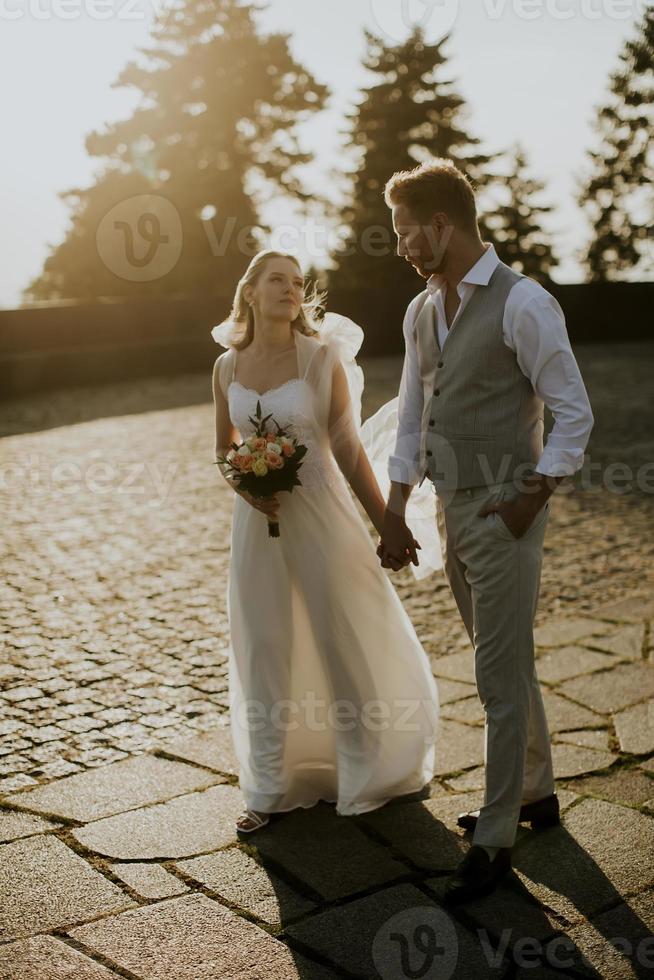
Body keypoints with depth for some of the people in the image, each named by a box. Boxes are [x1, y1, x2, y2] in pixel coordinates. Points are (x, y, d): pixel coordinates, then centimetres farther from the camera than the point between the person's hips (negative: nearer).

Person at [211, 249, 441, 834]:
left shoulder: (322, 357, -8)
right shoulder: (228, 366, 3)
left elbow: (349, 450, -5)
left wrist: (387, 525, -6)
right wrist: (243, 486, -7)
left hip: (320, 512, -3)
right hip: (258, 520, 3)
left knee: (347, 642, 7)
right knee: (264, 651, 10)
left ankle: (367, 773, 28)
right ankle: (270, 789, 24)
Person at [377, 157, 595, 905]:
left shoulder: (523, 304, -14)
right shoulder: (421, 312, 9)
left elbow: (574, 412, -12)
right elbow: (411, 419, 14)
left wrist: (533, 497, -15)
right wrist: (394, 514, 13)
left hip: (503, 510, -8)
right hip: (451, 507, 8)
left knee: (500, 676, -1)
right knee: (504, 665, 20)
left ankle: (494, 839, 12)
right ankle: (535, 794, 38)